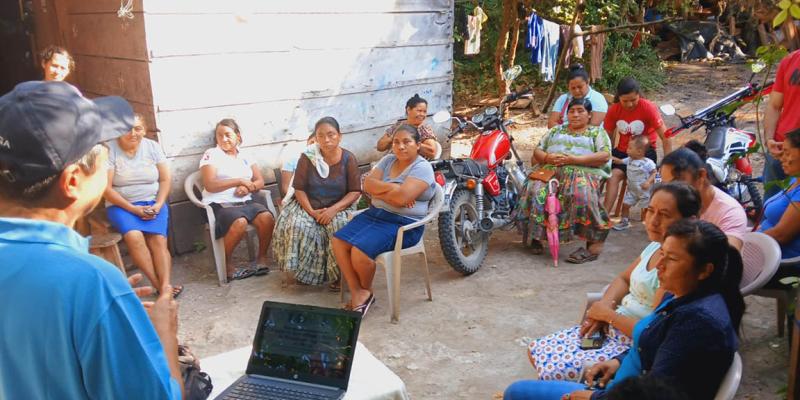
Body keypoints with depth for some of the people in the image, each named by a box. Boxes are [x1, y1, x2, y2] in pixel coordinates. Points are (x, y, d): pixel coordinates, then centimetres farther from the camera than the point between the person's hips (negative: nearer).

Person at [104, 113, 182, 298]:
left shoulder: (153, 147, 5)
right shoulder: (109, 150, -5)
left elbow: (165, 179, 6)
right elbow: (106, 188, -8)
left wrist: (158, 205, -10)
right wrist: (133, 209, -15)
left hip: (153, 203, 2)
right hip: (121, 205, -2)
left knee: (158, 239, -24)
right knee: (134, 236, -30)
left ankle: (165, 286, -31)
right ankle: (158, 285, -25)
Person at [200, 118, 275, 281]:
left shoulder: (245, 156, 17)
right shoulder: (211, 154, 2)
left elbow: (260, 182, 11)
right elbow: (209, 185, -10)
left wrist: (247, 187, -12)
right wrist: (239, 181, -13)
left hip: (245, 202, 4)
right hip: (220, 205, -4)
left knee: (267, 218, -25)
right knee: (240, 223, -35)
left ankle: (262, 258, -5)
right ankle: (227, 264, -12)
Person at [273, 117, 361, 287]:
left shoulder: (349, 159, -5)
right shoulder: (307, 157, -5)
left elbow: (355, 191, -7)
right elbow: (299, 189, -2)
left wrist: (334, 209, -21)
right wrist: (311, 211, -17)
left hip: (339, 207, -1)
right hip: (308, 205, 1)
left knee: (341, 228, -32)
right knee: (297, 227, -29)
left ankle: (337, 274, -12)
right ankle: (303, 272, -8)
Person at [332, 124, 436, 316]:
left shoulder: (422, 168, -10)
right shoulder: (388, 160, 12)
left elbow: (401, 198, -24)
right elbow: (367, 185, 0)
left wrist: (379, 189, -8)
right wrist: (394, 187, -14)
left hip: (403, 224, -7)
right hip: (375, 214, 8)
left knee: (360, 251, -25)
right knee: (339, 241, -12)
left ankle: (366, 291, 5)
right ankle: (357, 292, -5)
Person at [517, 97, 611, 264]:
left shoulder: (597, 132, 17)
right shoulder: (556, 130, 29)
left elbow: (605, 156, 0)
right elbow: (537, 151, 22)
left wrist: (574, 159, -11)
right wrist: (547, 157, -2)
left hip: (583, 171, -3)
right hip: (550, 169, 3)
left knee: (581, 195, -37)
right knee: (536, 191, -29)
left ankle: (595, 243, -32)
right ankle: (536, 235, -16)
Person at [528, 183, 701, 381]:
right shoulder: (656, 246, 4)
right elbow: (623, 279, 18)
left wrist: (609, 314, -11)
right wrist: (605, 305, -2)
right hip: (612, 328, 9)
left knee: (552, 373, -15)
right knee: (536, 351, 9)